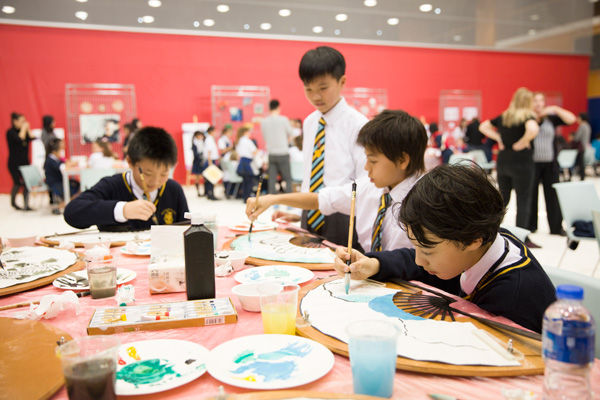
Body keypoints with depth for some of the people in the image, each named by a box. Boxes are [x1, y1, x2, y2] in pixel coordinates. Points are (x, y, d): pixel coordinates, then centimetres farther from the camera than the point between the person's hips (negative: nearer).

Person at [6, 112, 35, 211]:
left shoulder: (23, 130, 12)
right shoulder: (10, 132, -6)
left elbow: (32, 138, -3)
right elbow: (20, 139, -23)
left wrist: (28, 129, -2)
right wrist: (23, 129, -12)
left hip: (25, 161, 5)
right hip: (14, 163, -5)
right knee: (18, 183, -4)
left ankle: (26, 205, -2)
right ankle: (13, 202, 22)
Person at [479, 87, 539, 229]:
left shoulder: (503, 117, 8)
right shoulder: (527, 116, -10)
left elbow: (483, 127, 17)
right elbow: (532, 129, -32)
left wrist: (498, 138, 9)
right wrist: (522, 143, -16)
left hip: (502, 161, 6)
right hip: (521, 163, -6)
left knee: (503, 197, 19)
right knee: (523, 200, 2)